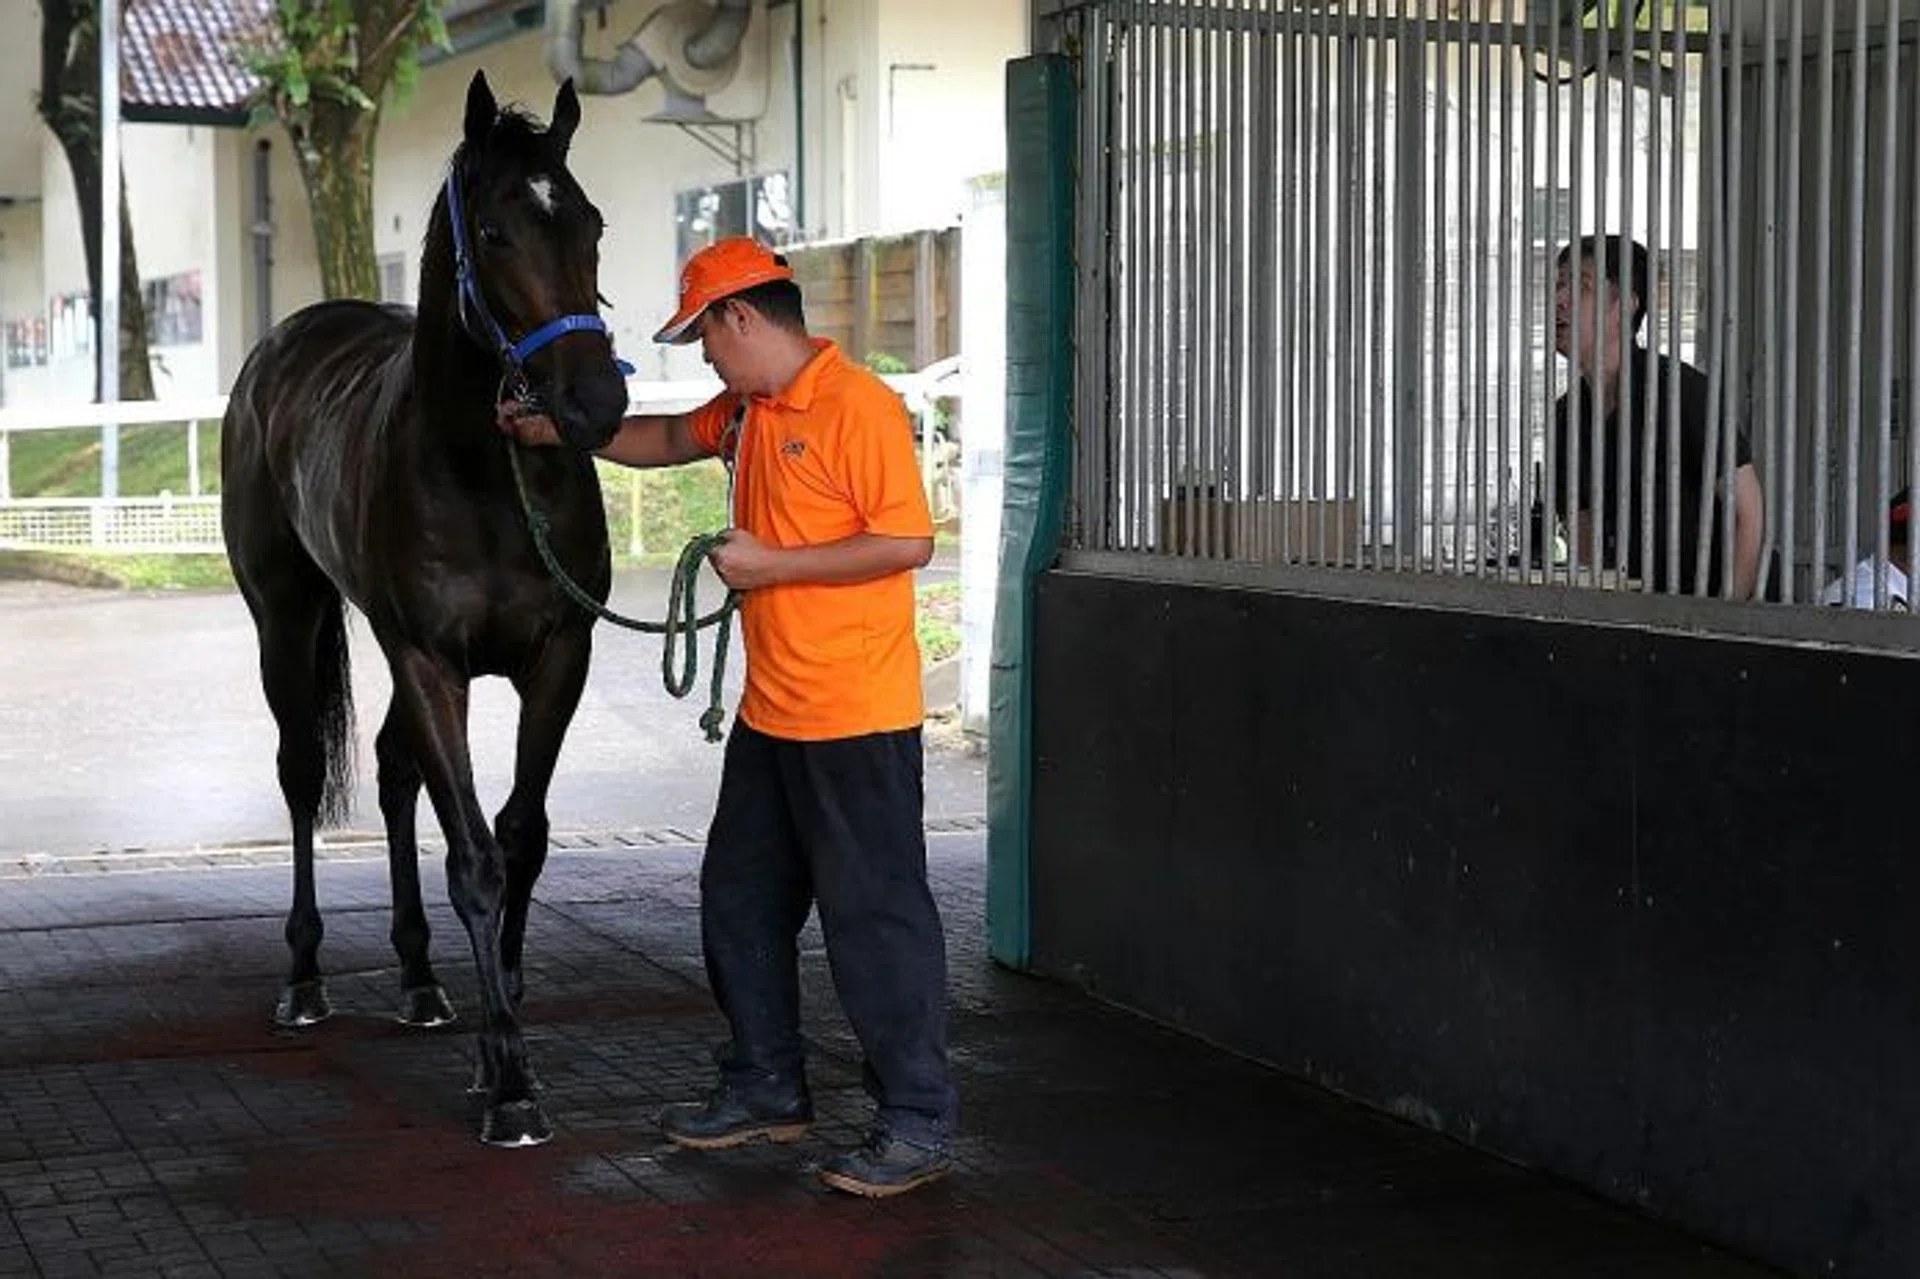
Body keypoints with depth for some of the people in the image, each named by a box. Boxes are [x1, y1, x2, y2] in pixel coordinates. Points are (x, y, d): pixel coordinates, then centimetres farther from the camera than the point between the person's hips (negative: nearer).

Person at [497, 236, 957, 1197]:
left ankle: (917, 1123, 4)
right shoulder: (749, 409, 12)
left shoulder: (858, 405, -17)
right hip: (769, 715, 10)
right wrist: (557, 432, 25)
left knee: (875, 916, -4)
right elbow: (671, 439, 32)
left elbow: (909, 542, -22)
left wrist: (772, 565, -19)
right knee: (740, 901, 17)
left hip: (857, 720, -10)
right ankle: (766, 1089, 31)